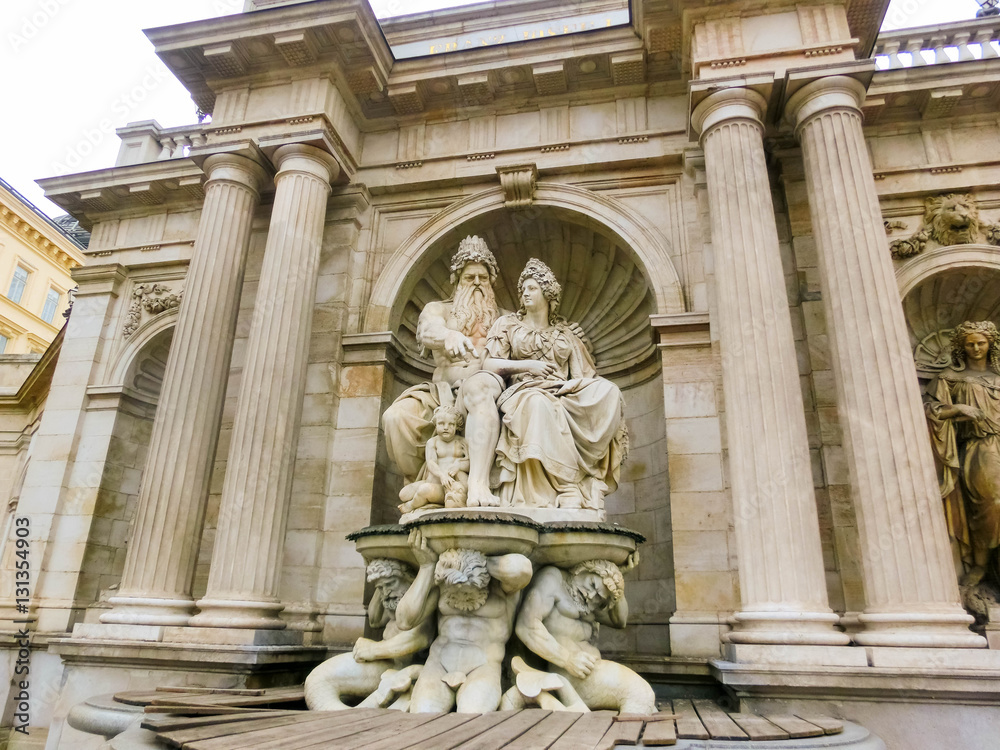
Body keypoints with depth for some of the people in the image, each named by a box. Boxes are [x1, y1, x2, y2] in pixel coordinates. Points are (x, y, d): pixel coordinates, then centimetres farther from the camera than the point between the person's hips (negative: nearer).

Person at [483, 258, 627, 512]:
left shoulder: (566, 333, 25)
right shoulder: (508, 324, 20)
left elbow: (583, 374, 16)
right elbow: (489, 365, 8)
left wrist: (574, 383, -8)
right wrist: (527, 365, -3)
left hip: (562, 395, 3)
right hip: (526, 393, -3)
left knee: (608, 391, -27)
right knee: (540, 405, -41)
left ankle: (580, 471, -34)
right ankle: (568, 488, -42)